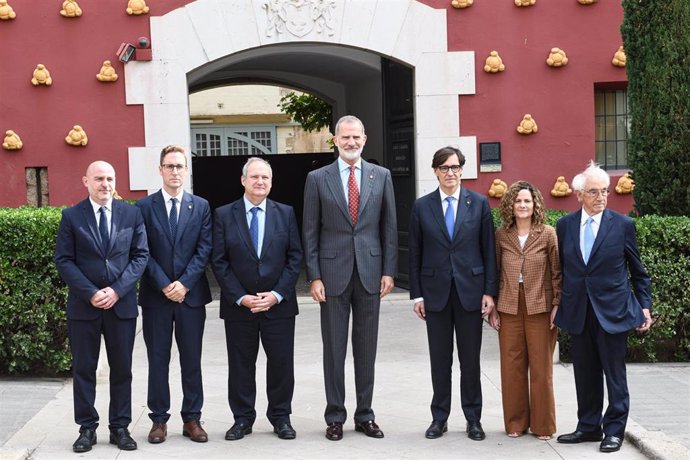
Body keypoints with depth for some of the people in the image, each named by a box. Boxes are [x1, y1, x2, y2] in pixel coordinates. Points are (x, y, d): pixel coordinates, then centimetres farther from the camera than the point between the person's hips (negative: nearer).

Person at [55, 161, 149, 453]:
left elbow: (140, 255, 1)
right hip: (83, 305, -1)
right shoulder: (71, 216, 1)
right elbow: (64, 260, -3)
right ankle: (87, 428, 15)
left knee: (122, 368, 7)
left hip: (122, 304, 1)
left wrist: (117, 290, -11)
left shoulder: (131, 214, 4)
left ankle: (120, 427, 16)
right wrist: (91, 293, -13)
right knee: (84, 369, 5)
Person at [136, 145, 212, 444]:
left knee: (191, 360, 6)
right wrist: (164, 285, -11)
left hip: (191, 293, 1)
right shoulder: (144, 206, 2)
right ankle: (159, 419, 13)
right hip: (155, 295, -1)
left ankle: (192, 418, 14)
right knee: (158, 360, 5)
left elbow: (204, 250, 0)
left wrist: (184, 283, -11)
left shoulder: (201, 206, 6)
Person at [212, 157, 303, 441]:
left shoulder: (285, 213, 5)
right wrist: (240, 298, -10)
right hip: (238, 306, -1)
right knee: (240, 365, 7)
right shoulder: (224, 215, 1)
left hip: (278, 304, 1)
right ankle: (242, 418, 19)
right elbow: (219, 262, -2)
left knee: (282, 364, 5)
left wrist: (277, 294, -9)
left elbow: (295, 257, 2)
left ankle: (280, 417, 19)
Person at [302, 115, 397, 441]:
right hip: (333, 273, -1)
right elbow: (310, 232, 1)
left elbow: (389, 227, 7)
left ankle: (365, 415, 19)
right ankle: (335, 417, 15)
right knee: (334, 349, 5)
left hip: (370, 272, 1)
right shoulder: (317, 179, 2)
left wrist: (389, 270, 1)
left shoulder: (381, 176, 6)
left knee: (367, 348, 8)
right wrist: (314, 276, -5)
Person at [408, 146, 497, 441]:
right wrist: (416, 294, 1)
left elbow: (488, 250, 2)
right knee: (440, 360, 7)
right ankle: (439, 418, 17)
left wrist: (490, 291, -3)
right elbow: (415, 253, 5)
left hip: (470, 289, 0)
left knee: (470, 359, 6)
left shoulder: (479, 203, 2)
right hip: (435, 291, 1)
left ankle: (473, 419, 16)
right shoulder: (422, 206, 3)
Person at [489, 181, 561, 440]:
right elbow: (495, 272, 9)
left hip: (540, 308, -2)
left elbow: (557, 272, 1)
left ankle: (543, 425, 15)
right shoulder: (501, 235, 6)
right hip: (509, 308, 2)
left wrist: (557, 305, -4)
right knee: (511, 366, 5)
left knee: (541, 367, 3)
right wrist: (493, 308, 6)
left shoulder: (547, 234, 0)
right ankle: (515, 423, 18)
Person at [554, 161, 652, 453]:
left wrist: (644, 305, 3)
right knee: (585, 374, 11)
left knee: (614, 374, 4)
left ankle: (614, 430, 15)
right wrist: (557, 304, 9)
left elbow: (637, 270, 5)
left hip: (612, 311, -3)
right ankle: (589, 427, 24)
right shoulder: (564, 225, 4)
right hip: (577, 312, 3)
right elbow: (560, 269, 11)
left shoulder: (623, 225, -2)